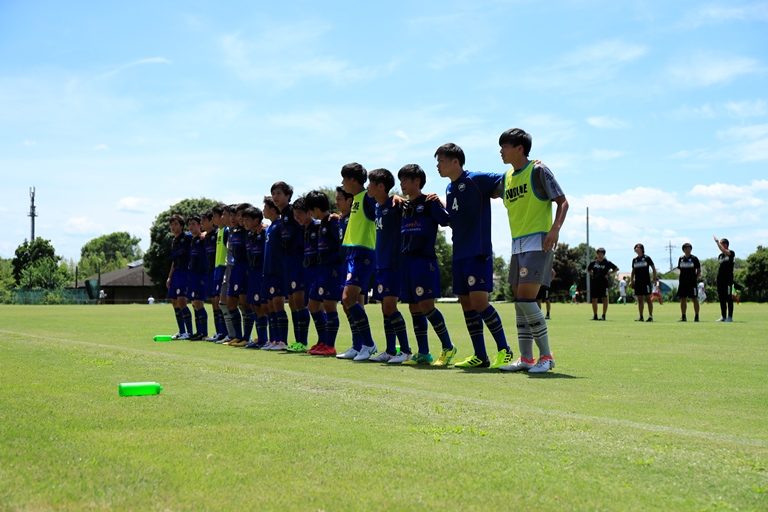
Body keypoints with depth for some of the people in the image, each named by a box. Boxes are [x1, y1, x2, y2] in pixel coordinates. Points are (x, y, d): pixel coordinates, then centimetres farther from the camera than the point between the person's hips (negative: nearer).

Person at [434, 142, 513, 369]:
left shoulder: (476, 180, -9)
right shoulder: (449, 189, 15)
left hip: (479, 252, -8)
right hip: (459, 254, 8)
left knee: (479, 301, -15)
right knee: (466, 303, 6)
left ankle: (504, 350, -1)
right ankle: (480, 357, 12)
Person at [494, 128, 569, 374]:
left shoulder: (538, 170, -6)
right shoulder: (507, 177, 15)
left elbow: (562, 202, -7)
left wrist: (555, 229, -24)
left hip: (538, 242, -8)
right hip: (517, 244, 8)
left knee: (526, 298, -15)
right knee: (520, 301, 6)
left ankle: (546, 356, -6)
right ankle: (526, 358, 11)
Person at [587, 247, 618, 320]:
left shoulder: (607, 262, 0)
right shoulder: (593, 262, 8)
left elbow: (616, 269, 7)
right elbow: (588, 270, 24)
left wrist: (609, 274, -3)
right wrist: (591, 274, 6)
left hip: (604, 283, -3)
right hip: (594, 283, 3)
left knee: (604, 299, -7)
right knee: (594, 299, 5)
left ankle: (604, 315, -3)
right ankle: (595, 315, 15)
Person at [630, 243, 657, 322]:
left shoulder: (647, 258, -1)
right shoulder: (634, 260, 12)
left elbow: (653, 268, 1)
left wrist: (654, 278, -5)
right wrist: (631, 280, 10)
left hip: (646, 282, -5)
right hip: (637, 282, 5)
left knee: (648, 299, -5)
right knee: (640, 300, 5)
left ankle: (650, 316, -2)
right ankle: (641, 317, 8)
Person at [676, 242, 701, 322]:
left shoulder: (694, 258, -1)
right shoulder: (681, 259, 10)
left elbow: (699, 270, 2)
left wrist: (696, 278, -7)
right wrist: (682, 278, 5)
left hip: (692, 282, -4)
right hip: (682, 282, 4)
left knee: (695, 299, -2)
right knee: (683, 299, 5)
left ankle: (696, 316, 3)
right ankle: (683, 317, 12)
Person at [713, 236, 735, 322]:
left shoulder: (731, 253, -5)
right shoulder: (720, 255, 17)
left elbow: (724, 251, -27)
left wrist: (717, 241, -23)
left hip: (728, 279, -7)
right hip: (720, 279, 7)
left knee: (729, 298, -4)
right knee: (721, 298, 9)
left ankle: (730, 317, 0)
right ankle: (723, 316, 15)